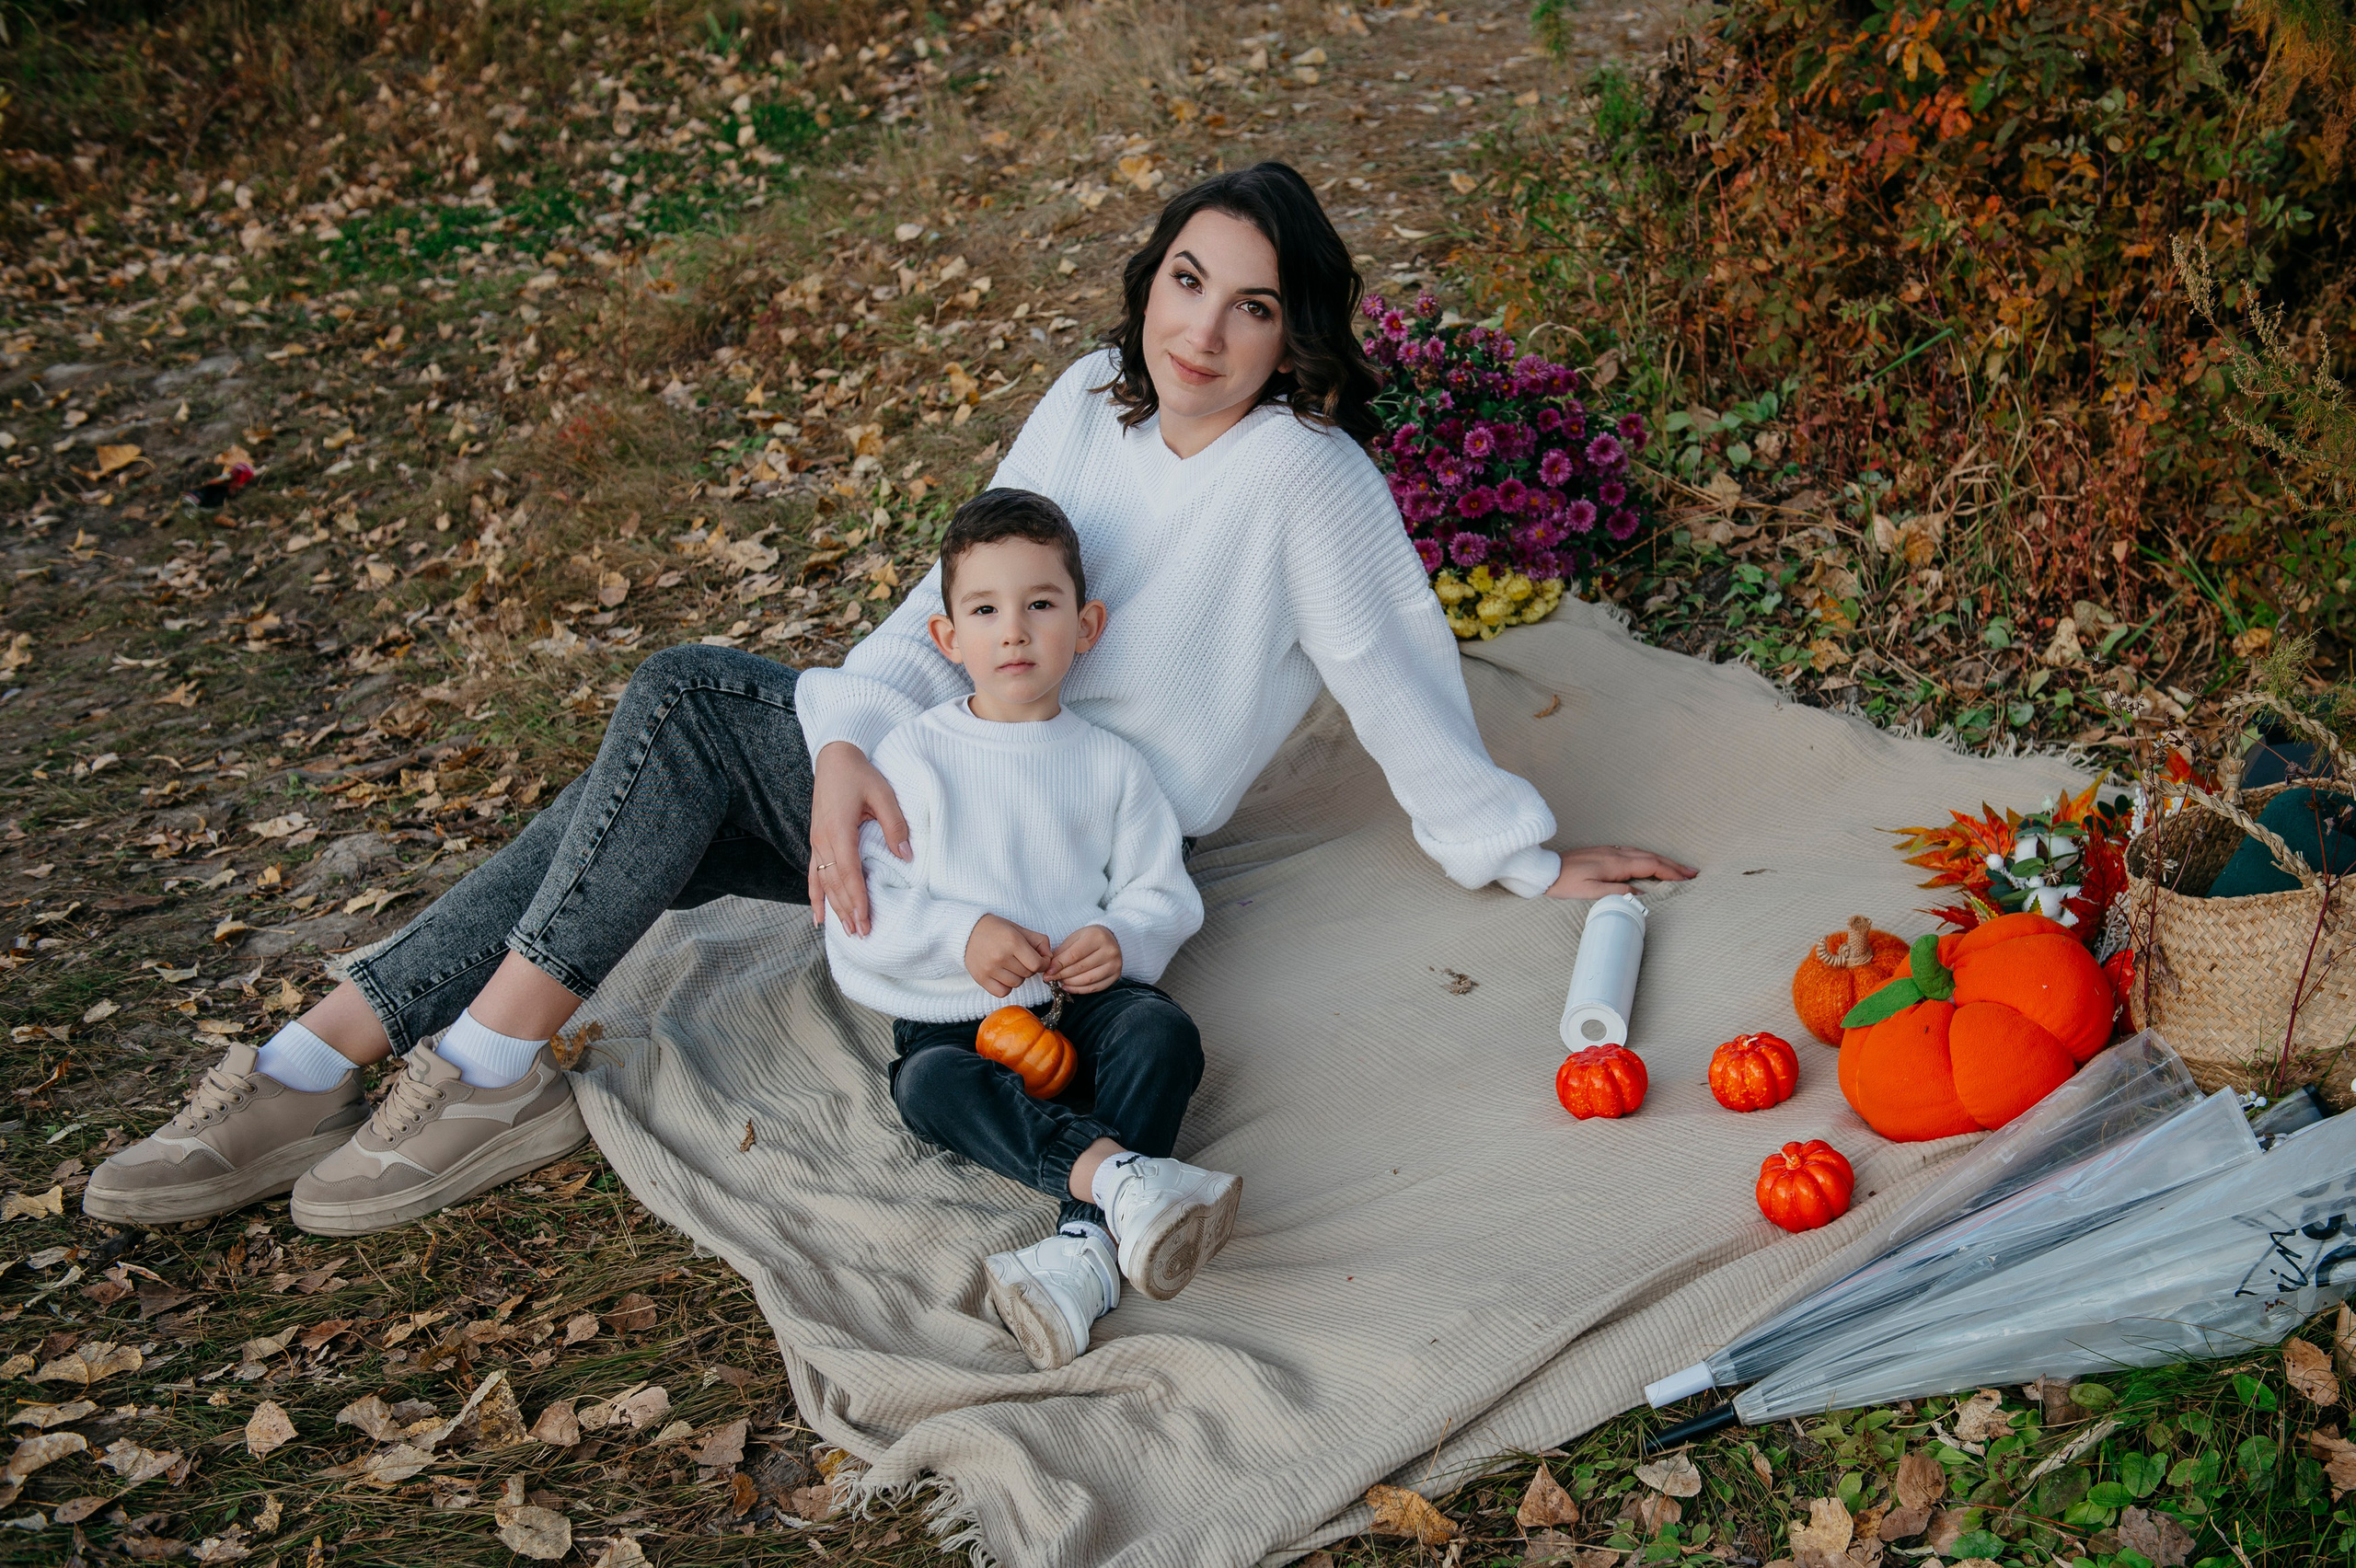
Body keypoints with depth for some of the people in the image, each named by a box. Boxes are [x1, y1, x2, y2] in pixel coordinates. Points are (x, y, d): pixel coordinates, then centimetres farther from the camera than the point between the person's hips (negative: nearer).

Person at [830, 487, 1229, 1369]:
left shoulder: (1109, 764, 12)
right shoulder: (913, 755, 7)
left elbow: (1164, 893, 10)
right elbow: (858, 906, 0)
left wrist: (1125, 939, -14)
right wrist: (961, 934, -16)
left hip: (1083, 1003, 1)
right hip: (952, 1016, -1)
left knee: (1164, 1030, -30)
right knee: (927, 1085, -34)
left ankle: (1086, 1248, -45)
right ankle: (1117, 1175, -53)